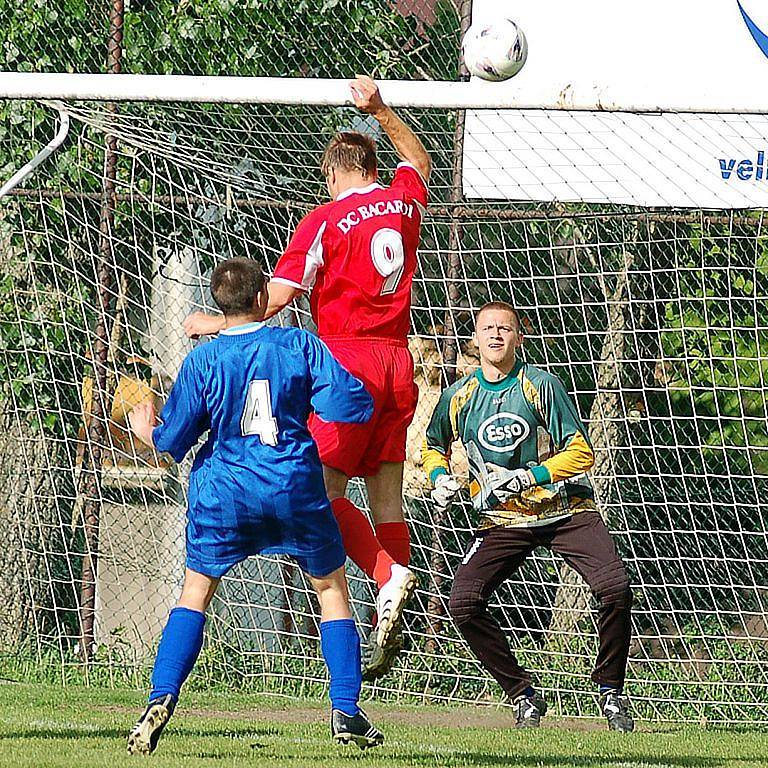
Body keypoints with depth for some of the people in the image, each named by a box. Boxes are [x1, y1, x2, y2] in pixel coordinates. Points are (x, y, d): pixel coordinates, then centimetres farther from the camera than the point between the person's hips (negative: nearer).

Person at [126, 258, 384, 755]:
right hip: (297, 490, 0)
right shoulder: (299, 345, -3)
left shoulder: (203, 360, -2)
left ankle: (161, 700, -5)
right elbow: (354, 405, -7)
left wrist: (146, 432, 23)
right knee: (332, 588, 15)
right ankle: (346, 713, 6)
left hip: (224, 493, 0)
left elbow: (173, 440, 1)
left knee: (196, 593, 12)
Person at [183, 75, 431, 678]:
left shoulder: (326, 219, -6)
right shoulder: (404, 199, 10)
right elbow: (419, 159, 34)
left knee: (322, 488, -5)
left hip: (348, 358, -6)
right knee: (386, 495, 6)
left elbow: (279, 295, -11)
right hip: (398, 362, 6)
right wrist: (380, 111, 32)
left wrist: (219, 325, 1)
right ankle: (389, 629, 0)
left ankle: (388, 573, -26)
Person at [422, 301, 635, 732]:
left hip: (566, 510, -3)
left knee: (615, 588, -23)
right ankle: (523, 696, 0)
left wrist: (528, 477, -21)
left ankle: (611, 692, 0)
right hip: (503, 521, 3)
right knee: (463, 604, -18)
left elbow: (581, 453, -10)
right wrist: (440, 478, 0)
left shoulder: (540, 385, -9)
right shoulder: (460, 396, 1)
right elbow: (434, 446, 21)